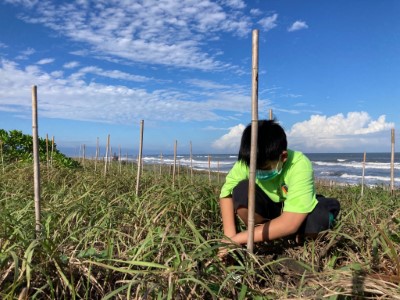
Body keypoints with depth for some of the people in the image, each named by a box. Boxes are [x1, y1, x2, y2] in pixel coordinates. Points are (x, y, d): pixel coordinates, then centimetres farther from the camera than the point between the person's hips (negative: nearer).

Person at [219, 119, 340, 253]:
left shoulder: (300, 166, -34)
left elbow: (290, 223, -41)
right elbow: (226, 194, -17)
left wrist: (238, 238, -40)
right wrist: (229, 236, -31)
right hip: (267, 210, 2)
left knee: (330, 207, -33)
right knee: (241, 190, -30)